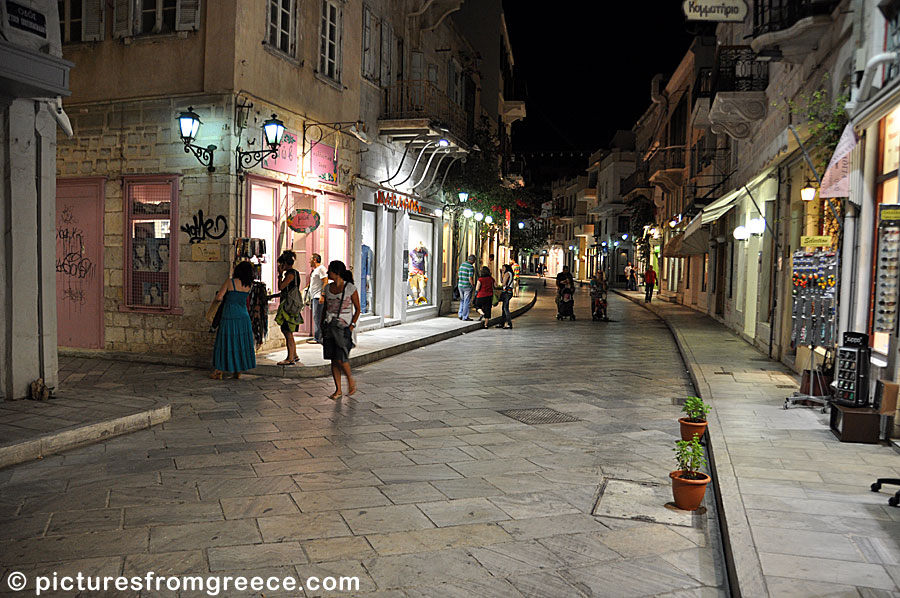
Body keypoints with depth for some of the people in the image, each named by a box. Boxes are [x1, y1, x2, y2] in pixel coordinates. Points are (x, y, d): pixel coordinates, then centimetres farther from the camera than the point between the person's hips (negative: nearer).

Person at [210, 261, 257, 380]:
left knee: (226, 342, 5)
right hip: (243, 316, 3)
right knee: (242, 343, 11)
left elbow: (218, 297, -8)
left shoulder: (230, 282, -9)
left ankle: (219, 372, 11)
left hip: (229, 316, -3)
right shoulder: (249, 285, 1)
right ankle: (238, 371, 15)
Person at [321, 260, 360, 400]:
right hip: (329, 326, 5)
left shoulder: (350, 288, -6)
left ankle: (350, 380, 15)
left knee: (340, 359, -12)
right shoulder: (327, 288, 9)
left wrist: (352, 325, -10)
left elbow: (357, 309, -1)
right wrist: (322, 326, 11)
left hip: (344, 327, -5)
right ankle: (338, 390, 13)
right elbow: (325, 308, 16)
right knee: (333, 360, 4)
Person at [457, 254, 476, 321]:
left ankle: (460, 315, 20)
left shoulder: (461, 264, 7)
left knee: (462, 300, 21)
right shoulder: (471, 267, -15)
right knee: (466, 302, 2)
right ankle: (465, 317, 6)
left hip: (460, 285, 7)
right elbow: (470, 278, -19)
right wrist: (473, 285, -5)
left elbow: (458, 275, 12)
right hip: (467, 286, -7)